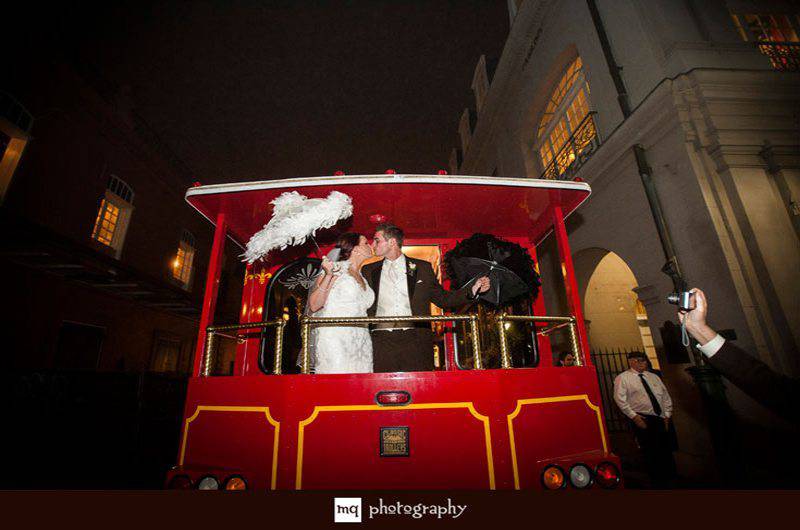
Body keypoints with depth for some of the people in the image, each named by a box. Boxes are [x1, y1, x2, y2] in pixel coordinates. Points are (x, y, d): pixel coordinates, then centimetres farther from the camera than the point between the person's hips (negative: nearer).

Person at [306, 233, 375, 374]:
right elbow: (314, 305, -11)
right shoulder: (336, 268, -2)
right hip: (334, 342, -6)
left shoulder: (362, 277, 18)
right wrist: (328, 276, -20)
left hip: (360, 344, 6)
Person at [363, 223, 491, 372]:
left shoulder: (422, 268, 12)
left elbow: (442, 298, 14)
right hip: (381, 338, 1)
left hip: (415, 338, 0)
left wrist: (473, 289, 5)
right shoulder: (369, 271, 15)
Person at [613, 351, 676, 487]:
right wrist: (633, 416, -15)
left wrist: (667, 414, 7)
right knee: (651, 454, -2)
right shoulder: (622, 378, -4)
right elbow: (620, 399, -10)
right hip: (642, 420, -5)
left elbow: (666, 396, 17)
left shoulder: (653, 376, 16)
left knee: (667, 452, 8)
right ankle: (658, 482, 12)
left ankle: (670, 480, 23)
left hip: (661, 419, 6)